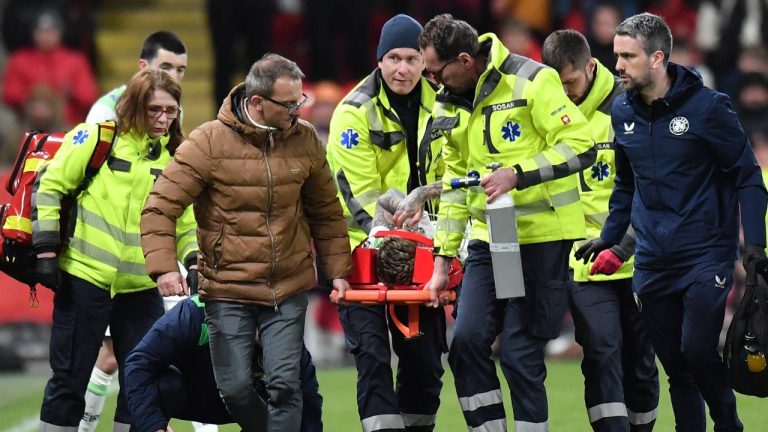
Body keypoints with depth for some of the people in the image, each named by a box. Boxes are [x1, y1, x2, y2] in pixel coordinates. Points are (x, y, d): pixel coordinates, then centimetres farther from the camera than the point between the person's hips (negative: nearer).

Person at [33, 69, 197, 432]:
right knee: (70, 378, 2)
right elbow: (50, 186, -3)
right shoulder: (97, 137, -5)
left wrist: (195, 258, -8)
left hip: (141, 287, 4)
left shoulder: (174, 157, 8)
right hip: (85, 276, -4)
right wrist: (46, 248, -8)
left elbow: (185, 224, 11)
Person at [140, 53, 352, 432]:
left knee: (284, 384, -6)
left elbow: (326, 212, 15)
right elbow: (159, 209, -10)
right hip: (227, 290, -2)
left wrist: (337, 270, 10)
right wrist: (163, 266, -23)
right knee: (235, 387, 0)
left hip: (289, 288, 2)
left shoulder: (305, 139, 2)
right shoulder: (209, 142, -10)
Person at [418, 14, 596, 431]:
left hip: (541, 237, -7)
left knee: (520, 352, -7)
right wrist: (442, 258, 16)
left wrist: (517, 175, -24)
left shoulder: (531, 81, -12)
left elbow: (581, 147, -16)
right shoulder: (450, 104, 11)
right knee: (467, 340, -4)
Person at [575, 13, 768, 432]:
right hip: (653, 262, 5)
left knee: (697, 352, -16)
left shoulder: (706, 106, -10)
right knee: (675, 366, 6)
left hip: (706, 253, -5)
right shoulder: (622, 111, 6)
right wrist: (609, 236, 15)